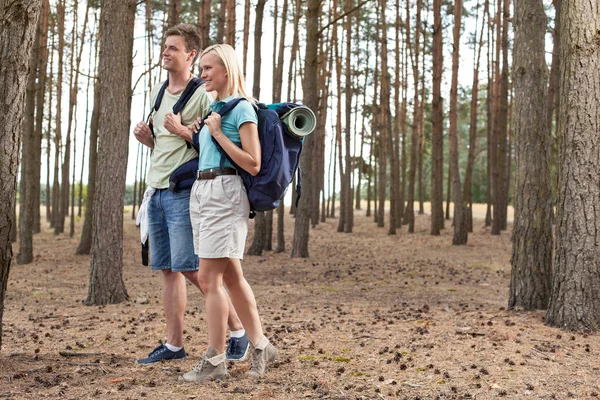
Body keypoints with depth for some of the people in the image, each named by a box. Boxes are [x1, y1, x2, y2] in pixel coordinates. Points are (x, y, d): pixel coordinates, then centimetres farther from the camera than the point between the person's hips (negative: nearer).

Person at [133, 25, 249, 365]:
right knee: (168, 270, 7)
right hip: (156, 190, 8)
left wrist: (182, 130, -18)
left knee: (191, 268, -9)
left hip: (183, 192, -8)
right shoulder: (158, 92, 18)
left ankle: (240, 330, 3)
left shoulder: (202, 94, -6)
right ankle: (174, 344, 13)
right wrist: (146, 139, 7)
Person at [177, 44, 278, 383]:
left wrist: (218, 133, -12)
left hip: (224, 193, -9)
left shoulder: (242, 108, -8)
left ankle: (215, 361, -1)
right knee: (232, 277, 12)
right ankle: (261, 345, 21)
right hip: (202, 190, 9)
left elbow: (253, 164, -14)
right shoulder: (214, 108, 18)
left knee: (210, 278, -8)